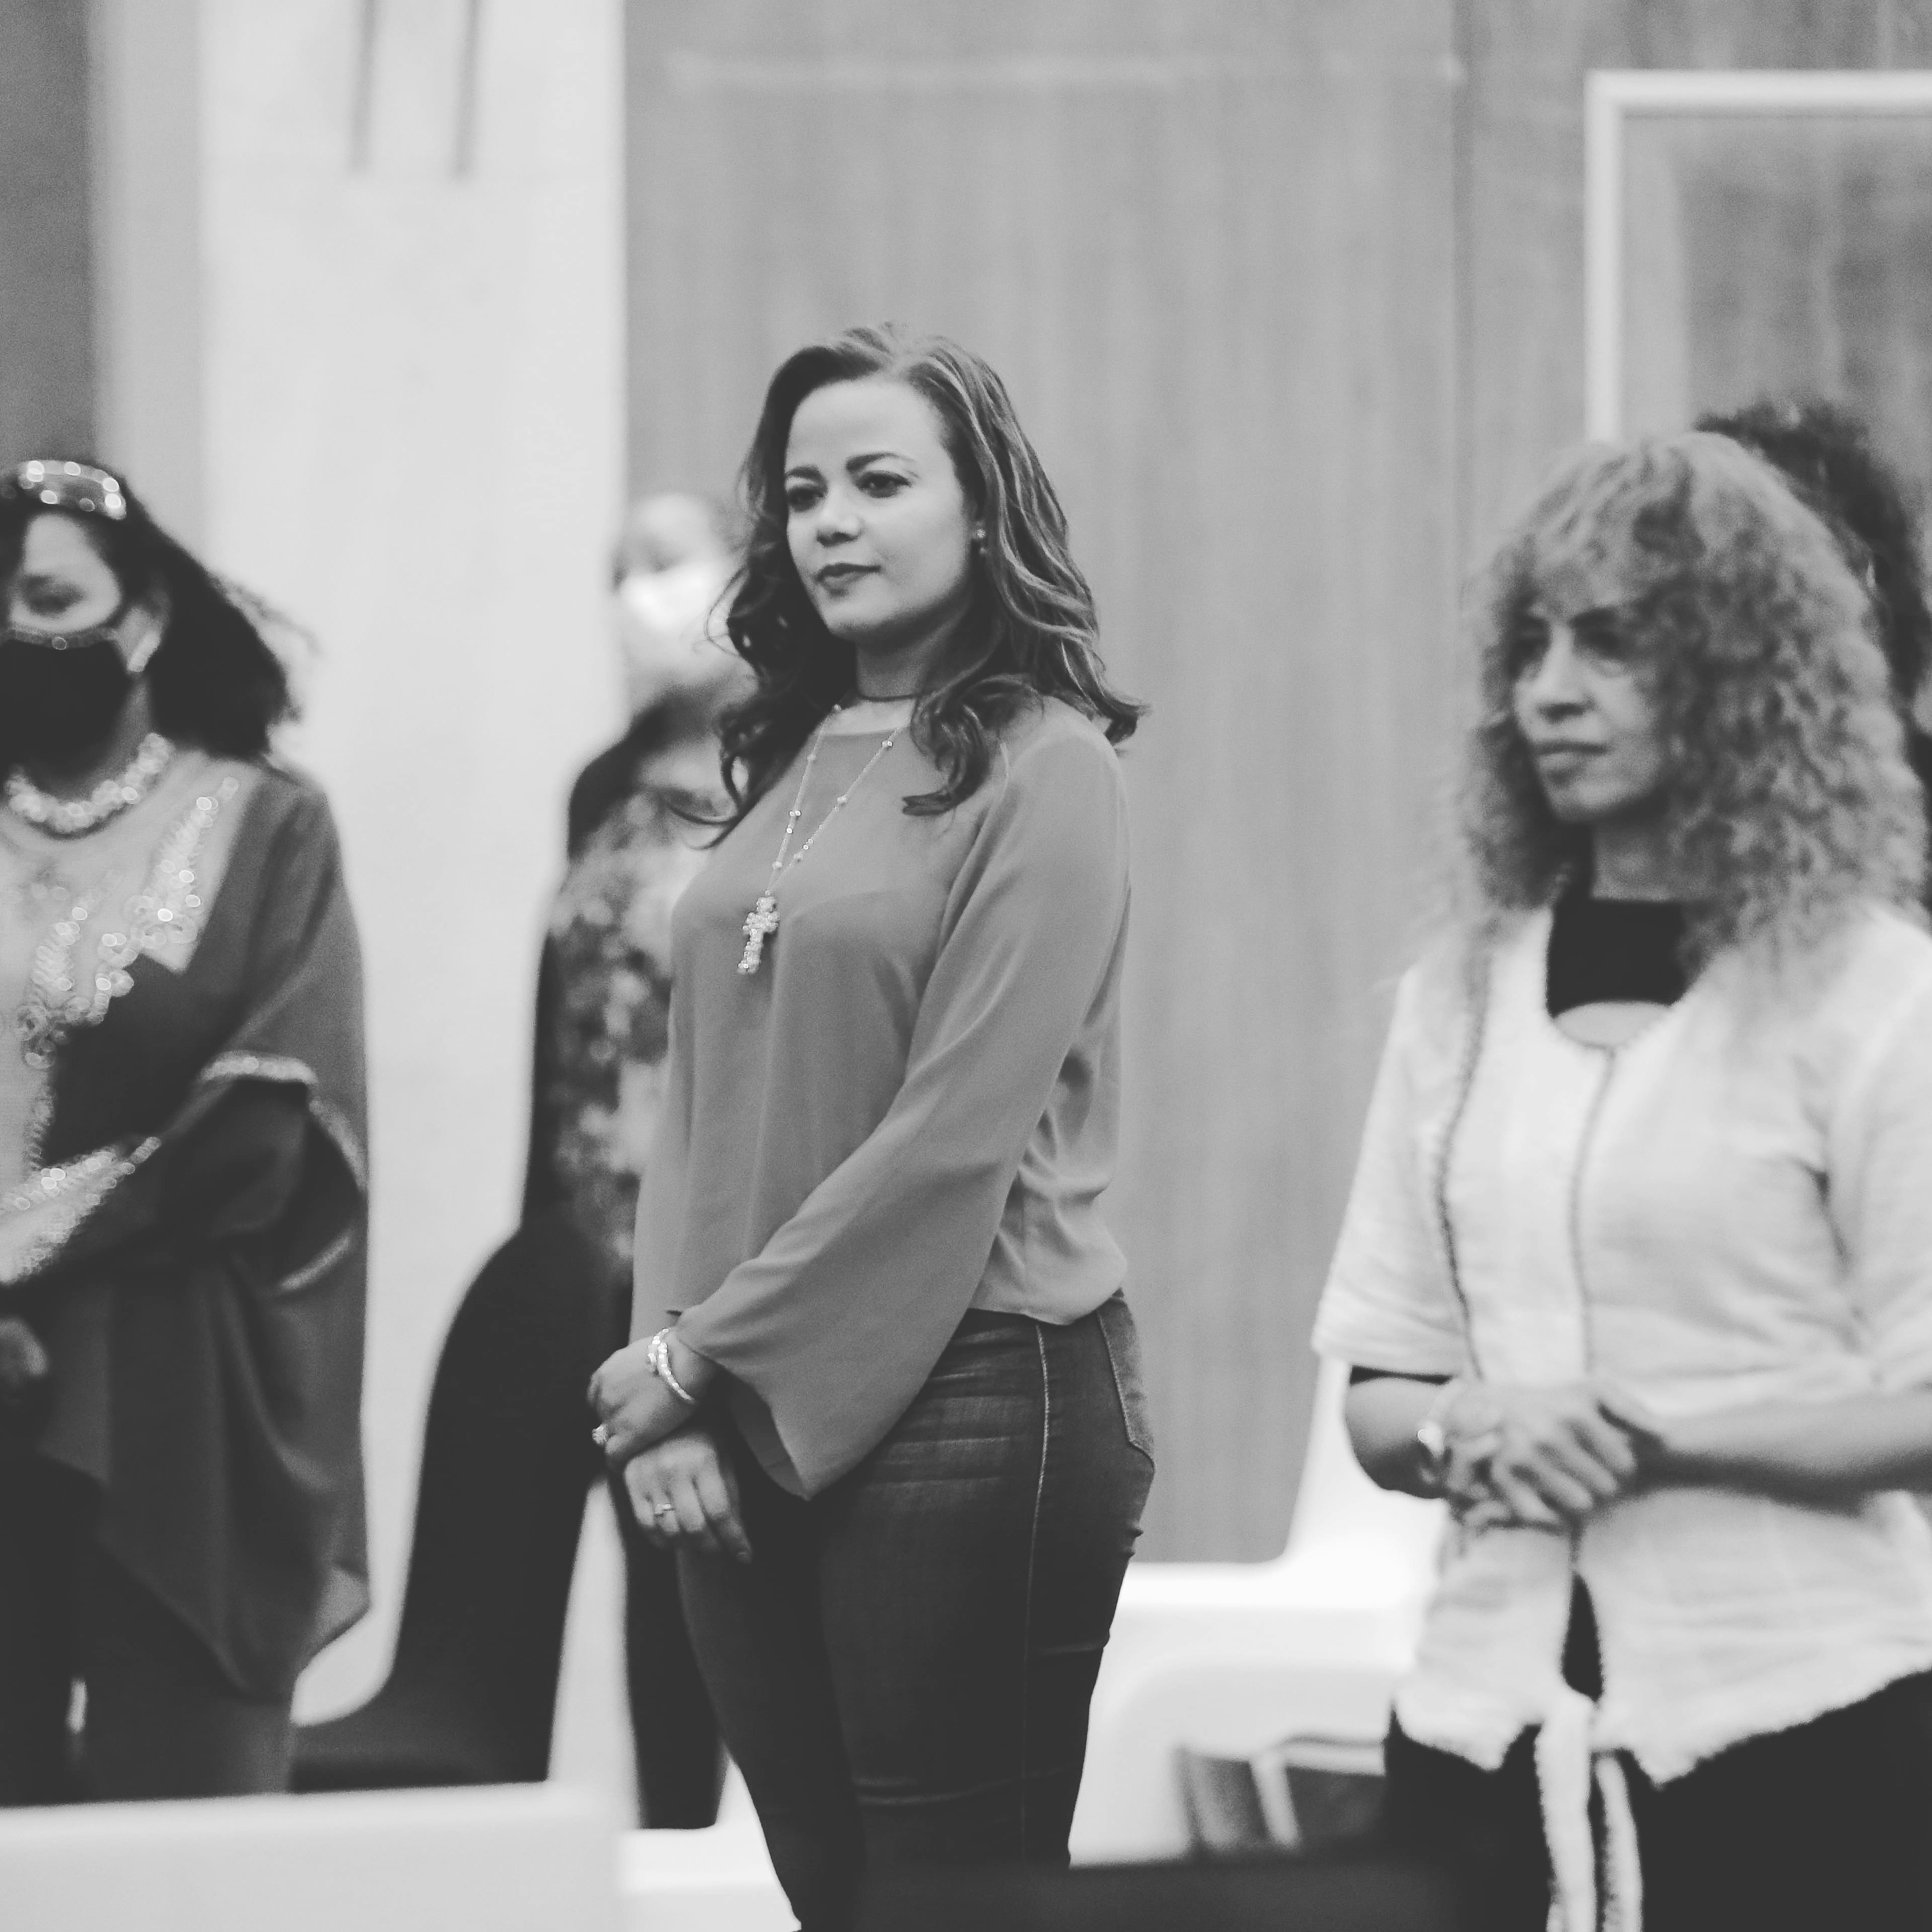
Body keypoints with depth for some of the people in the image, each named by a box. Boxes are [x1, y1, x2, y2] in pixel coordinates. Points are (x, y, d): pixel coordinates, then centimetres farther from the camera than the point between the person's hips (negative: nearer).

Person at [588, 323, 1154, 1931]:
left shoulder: (1041, 768, -7)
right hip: (748, 1433, 6)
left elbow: (955, 1133, -14)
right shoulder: (788, 766, 12)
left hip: (966, 1395, -6)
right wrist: (674, 1393, -1)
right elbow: (700, 1101, 11)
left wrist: (709, 1353, -11)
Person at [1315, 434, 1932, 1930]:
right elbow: (1376, 1399, 12)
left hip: (1797, 1727, -4)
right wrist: (1464, 1433, -9)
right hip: (1494, 1723, 4)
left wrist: (1640, 1428, -17)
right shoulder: (1462, 994, 10)